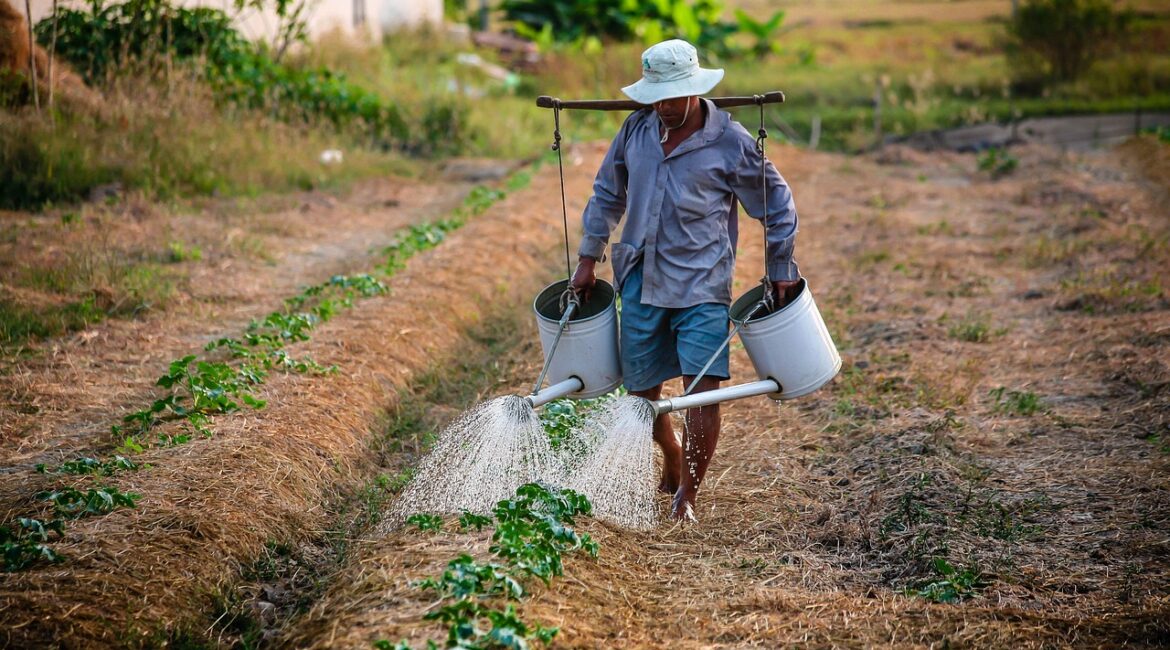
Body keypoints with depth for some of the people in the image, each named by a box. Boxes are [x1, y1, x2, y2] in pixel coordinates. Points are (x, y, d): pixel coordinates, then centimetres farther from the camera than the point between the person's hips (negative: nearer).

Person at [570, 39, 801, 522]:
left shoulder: (730, 142, -8)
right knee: (641, 388, 10)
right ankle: (673, 459, 38)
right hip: (641, 281, 4)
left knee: (702, 386, -14)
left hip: (701, 284, -4)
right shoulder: (637, 128, 3)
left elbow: (777, 205, 4)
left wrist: (781, 270, 5)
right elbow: (607, 193, 16)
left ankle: (688, 493, -3)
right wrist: (589, 257, 15)